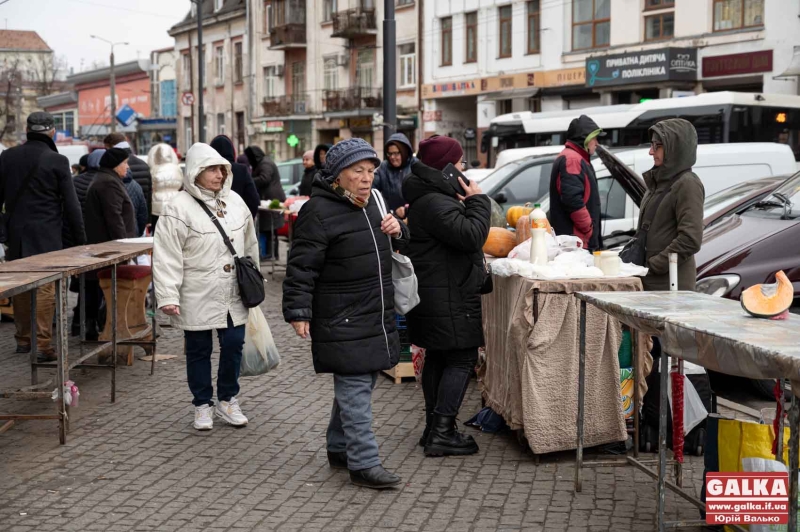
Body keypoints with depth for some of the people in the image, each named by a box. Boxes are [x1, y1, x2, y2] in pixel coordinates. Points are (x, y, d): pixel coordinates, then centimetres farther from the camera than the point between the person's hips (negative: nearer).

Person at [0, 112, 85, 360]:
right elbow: (71, 205, -6)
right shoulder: (57, 161, -8)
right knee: (45, 288, -2)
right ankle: (43, 344, -5)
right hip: (46, 237, -4)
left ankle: (22, 339, 23)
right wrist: (80, 239, 1)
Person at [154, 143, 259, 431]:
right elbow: (167, 256, -14)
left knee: (234, 345, 7)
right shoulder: (178, 208, -11)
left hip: (234, 295, 4)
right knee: (199, 350, 7)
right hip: (197, 297, -4)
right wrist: (168, 296, -19)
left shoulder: (235, 201, 7)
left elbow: (249, 245, 17)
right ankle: (203, 405, 22)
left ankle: (228, 400, 25)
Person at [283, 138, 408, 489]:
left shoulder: (369, 203, 14)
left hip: (376, 316, 9)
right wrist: (298, 312, -19)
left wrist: (397, 231, 5)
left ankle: (339, 448, 29)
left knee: (359, 384, 16)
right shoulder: (318, 212, -13)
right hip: (343, 322, -9)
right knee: (355, 389, -8)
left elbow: (390, 248, 28)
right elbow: (301, 267, -15)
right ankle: (364, 464, -5)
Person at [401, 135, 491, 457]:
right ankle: (441, 433, -8)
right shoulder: (435, 203, -20)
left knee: (438, 358, 15)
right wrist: (477, 200, -13)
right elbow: (471, 235, -25)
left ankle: (434, 428, 23)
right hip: (448, 296, -11)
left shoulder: (427, 197, 16)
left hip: (433, 294, 11)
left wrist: (467, 203, 10)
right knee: (462, 359, -7)